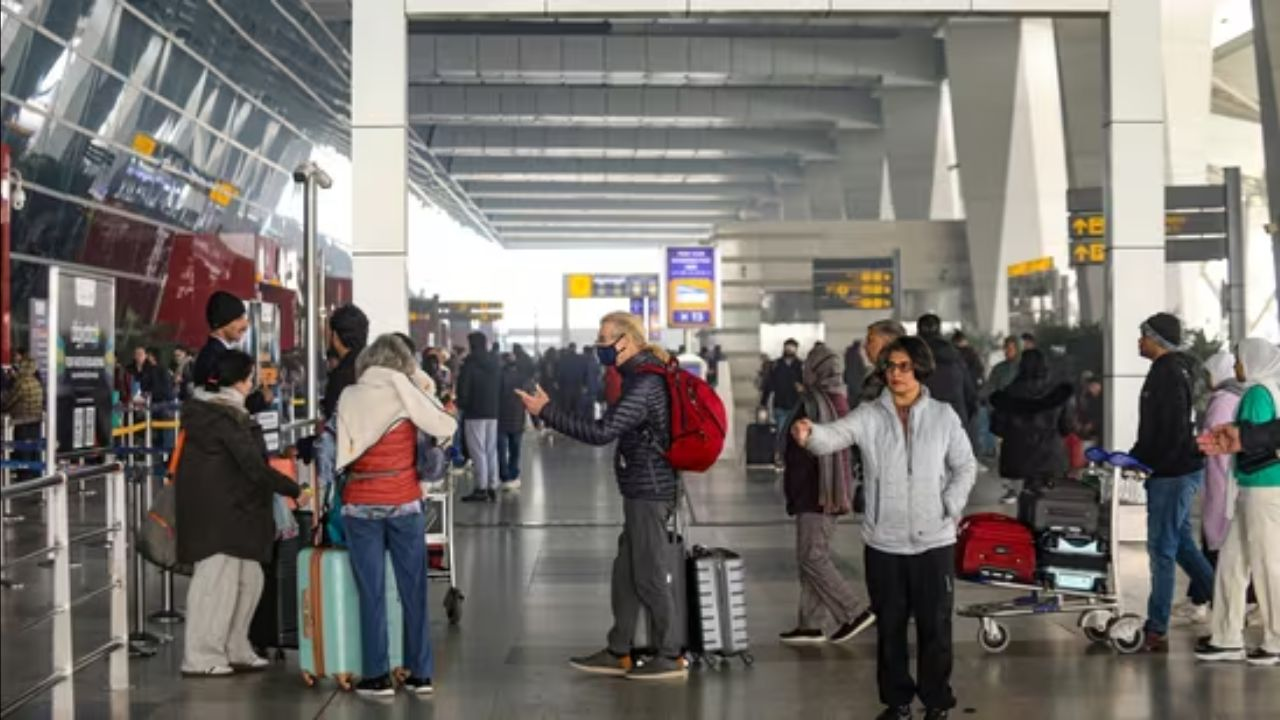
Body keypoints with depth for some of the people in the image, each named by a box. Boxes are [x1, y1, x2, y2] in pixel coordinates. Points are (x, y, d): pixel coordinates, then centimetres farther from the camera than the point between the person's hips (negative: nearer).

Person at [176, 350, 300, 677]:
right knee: (218, 580, -5)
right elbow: (253, 466, -18)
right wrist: (294, 490, -13)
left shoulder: (204, 408, 16)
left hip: (231, 512, 10)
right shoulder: (227, 417, -15)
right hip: (217, 512, -10)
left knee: (248, 579, 13)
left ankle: (235, 650, 20)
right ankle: (200, 658, 1)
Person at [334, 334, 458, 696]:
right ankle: (420, 673, 11)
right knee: (413, 590, 7)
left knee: (371, 593, 4)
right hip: (404, 502, -1)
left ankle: (377, 676, 5)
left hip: (360, 504, 1)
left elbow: (340, 453, -1)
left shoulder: (349, 397, 2)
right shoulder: (405, 392, -3)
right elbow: (447, 428, -1)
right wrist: (424, 393, 13)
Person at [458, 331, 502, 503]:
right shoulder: (495, 363, 9)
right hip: (493, 412, 7)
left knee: (478, 451, -4)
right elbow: (501, 388, 15)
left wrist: (461, 405, 5)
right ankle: (492, 487, 13)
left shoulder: (470, 364, -12)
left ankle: (481, 488, -5)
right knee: (492, 450, 11)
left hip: (475, 413, -7)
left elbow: (463, 389, -11)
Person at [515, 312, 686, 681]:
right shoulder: (643, 376, 13)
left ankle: (671, 657, 6)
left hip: (648, 491, -10)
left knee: (651, 576, -2)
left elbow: (602, 432, -25)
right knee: (626, 573, 14)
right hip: (645, 490, 10)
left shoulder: (644, 384, -20)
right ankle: (618, 654, 21)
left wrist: (547, 410, -21)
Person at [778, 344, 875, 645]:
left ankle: (855, 611, -6)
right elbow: (849, 453, 16)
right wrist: (846, 490, 22)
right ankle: (810, 625, 15)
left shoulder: (812, 405, -17)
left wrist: (792, 495, -13)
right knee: (814, 557, 12)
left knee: (811, 558, -4)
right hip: (836, 494, 9)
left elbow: (799, 455, -18)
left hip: (815, 494, -9)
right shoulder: (842, 403, 10)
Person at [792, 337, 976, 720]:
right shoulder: (869, 416, -4)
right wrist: (809, 433, -44)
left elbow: (965, 466, 7)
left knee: (935, 625, 7)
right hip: (884, 542, 1)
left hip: (934, 541, -1)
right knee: (889, 626, 11)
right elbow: (835, 435, -22)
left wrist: (951, 509, -4)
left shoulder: (943, 416, -2)